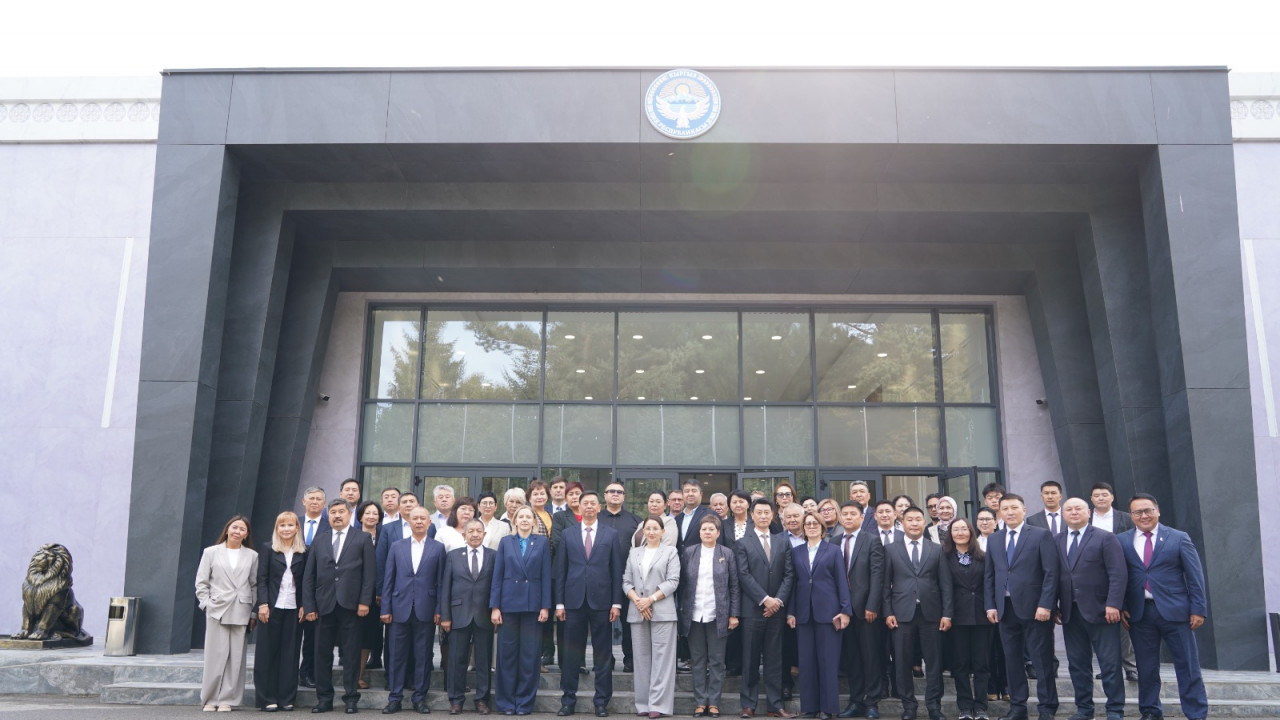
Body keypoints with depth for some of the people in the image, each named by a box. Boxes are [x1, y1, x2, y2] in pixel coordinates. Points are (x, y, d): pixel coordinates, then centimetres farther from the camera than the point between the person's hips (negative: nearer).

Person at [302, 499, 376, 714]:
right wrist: (309, 606, 1)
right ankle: (324, 698, 15)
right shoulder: (319, 543, 14)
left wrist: (365, 601, -9)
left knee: (351, 654, 2)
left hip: (350, 605, -3)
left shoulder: (362, 540, 6)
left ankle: (351, 698, 9)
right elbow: (308, 576, 10)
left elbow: (369, 573, -1)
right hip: (324, 605, 3)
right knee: (322, 654, 6)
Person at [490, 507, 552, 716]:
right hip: (509, 604, 1)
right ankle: (505, 701, 14)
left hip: (532, 605, 0)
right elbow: (497, 575, 4)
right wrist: (495, 607, -2)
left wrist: (545, 606, -4)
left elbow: (546, 575, 2)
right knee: (507, 654, 4)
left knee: (530, 655, 3)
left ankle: (525, 701, 13)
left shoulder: (542, 542, 4)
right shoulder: (505, 542, 6)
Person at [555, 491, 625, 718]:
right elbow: (560, 570, 6)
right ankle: (568, 700, 15)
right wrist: (559, 603, 1)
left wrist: (616, 603, -2)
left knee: (603, 654, 4)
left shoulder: (611, 535, 5)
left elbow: (617, 571, 3)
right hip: (574, 600, 1)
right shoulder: (567, 534, 7)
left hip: (601, 601, -1)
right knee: (570, 654, 5)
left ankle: (601, 701, 13)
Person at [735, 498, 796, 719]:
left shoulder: (783, 542, 12)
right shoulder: (743, 543, 1)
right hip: (752, 609, -3)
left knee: (775, 659, 6)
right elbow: (744, 576, -6)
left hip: (776, 609, 3)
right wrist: (765, 599, -12)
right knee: (750, 659, 2)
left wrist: (778, 600, -7)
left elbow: (789, 574, 6)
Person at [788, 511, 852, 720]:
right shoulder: (796, 552, 11)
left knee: (828, 660, 0)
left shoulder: (833, 551, 4)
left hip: (827, 612, -3)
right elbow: (793, 582, 9)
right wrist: (790, 612, 2)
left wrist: (845, 610, -8)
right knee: (806, 660, 5)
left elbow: (842, 581, 0)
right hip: (803, 613, 3)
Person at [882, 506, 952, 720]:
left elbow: (946, 585, 5)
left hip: (931, 612, 0)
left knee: (933, 661, 4)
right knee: (902, 662, 4)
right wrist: (888, 612, -3)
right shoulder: (891, 550, 6)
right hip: (902, 613, 0)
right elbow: (886, 585, 4)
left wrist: (947, 614, -2)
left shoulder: (937, 550, 7)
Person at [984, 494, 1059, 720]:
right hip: (1006, 608, 4)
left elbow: (1051, 573, -7)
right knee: (1012, 660, 9)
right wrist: (990, 605, 5)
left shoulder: (1041, 535, -2)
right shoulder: (994, 540, 12)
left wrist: (1045, 605, -14)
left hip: (1034, 608, -4)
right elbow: (989, 576, 13)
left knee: (1042, 660, 2)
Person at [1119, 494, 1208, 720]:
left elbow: (1195, 576, 1)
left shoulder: (1179, 538, 1)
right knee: (1146, 667, 9)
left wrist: (1198, 609, -3)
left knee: (1188, 666, 4)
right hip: (1139, 613, 1)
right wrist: (1120, 607, -1)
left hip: (1175, 610, -1)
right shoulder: (1122, 541, 4)